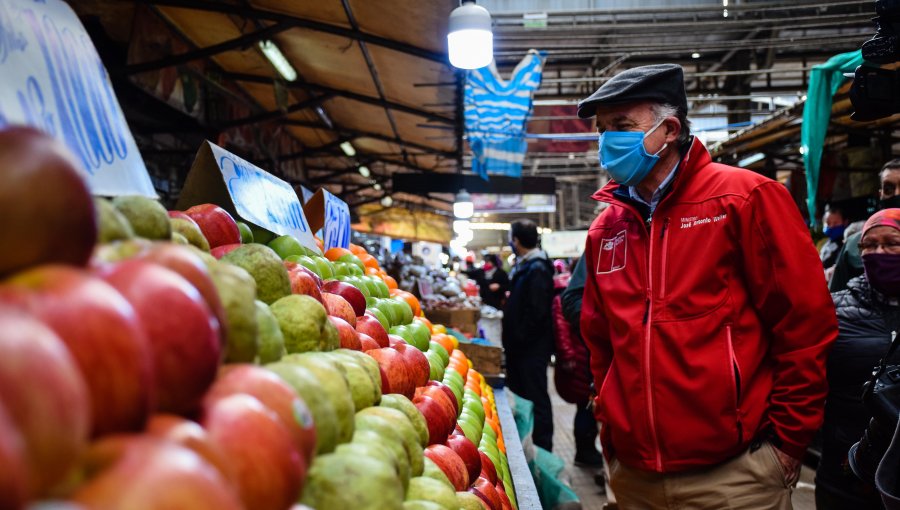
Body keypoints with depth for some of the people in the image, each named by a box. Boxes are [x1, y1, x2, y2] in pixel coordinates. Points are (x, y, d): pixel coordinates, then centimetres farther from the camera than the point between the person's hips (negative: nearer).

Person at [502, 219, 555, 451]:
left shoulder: (537, 270, -19)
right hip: (522, 345, 10)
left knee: (535, 396, -1)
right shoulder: (526, 265, 12)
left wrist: (518, 338, -18)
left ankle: (542, 448, 9)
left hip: (532, 346, -10)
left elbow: (536, 312, -25)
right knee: (521, 392, 17)